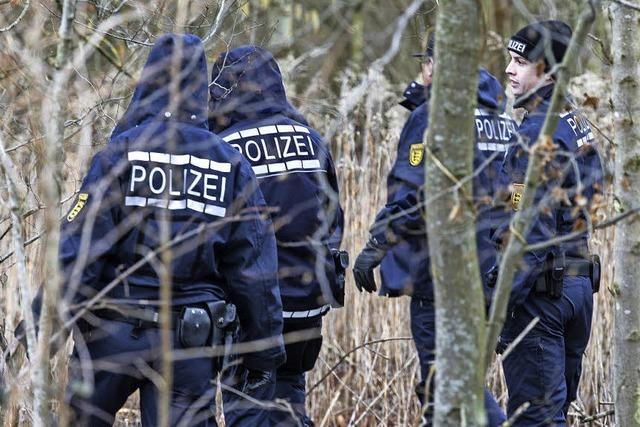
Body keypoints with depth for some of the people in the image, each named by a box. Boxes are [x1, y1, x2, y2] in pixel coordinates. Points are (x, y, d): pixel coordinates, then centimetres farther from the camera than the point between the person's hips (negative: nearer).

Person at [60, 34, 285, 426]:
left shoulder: (123, 151, -7)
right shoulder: (230, 163, 4)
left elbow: (80, 248, -12)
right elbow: (255, 266, 5)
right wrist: (264, 347, 12)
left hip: (115, 332, -2)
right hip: (193, 337, 2)